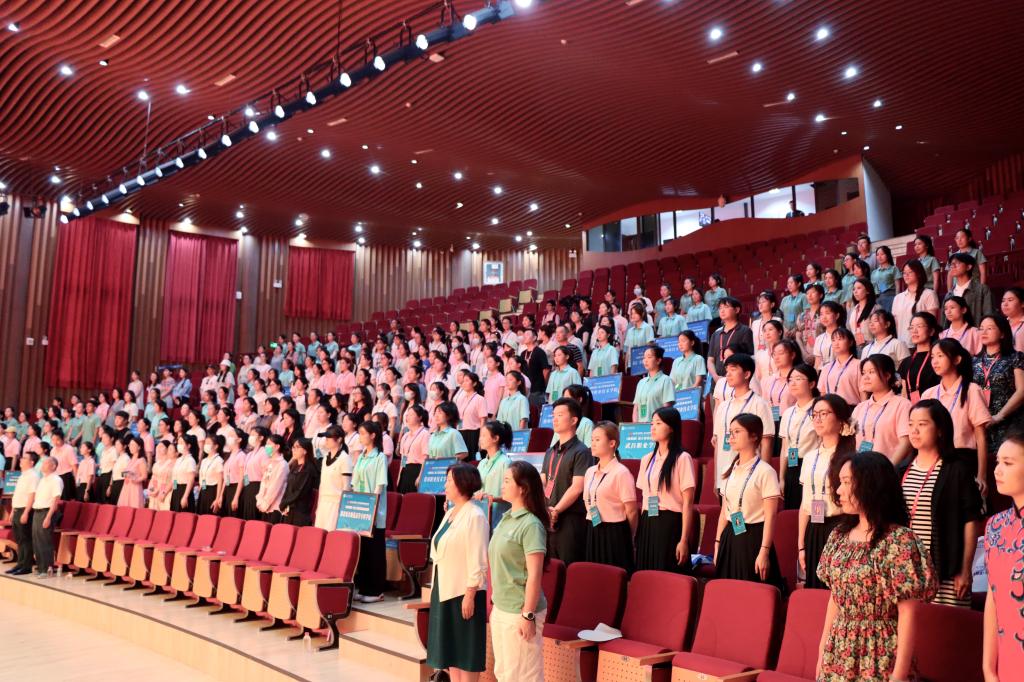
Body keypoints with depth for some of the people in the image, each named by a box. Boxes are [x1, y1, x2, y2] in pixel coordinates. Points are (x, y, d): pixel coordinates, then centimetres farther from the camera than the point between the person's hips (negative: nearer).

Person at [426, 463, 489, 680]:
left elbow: (477, 561, -19)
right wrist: (437, 587, 16)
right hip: (445, 589, 9)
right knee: (450, 647, 15)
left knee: (465, 650, 1)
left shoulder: (475, 516, -16)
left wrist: (470, 595, -20)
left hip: (463, 591, -9)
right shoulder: (450, 513, 11)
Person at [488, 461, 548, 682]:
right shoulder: (506, 519, 7)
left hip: (518, 613, -8)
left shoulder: (531, 525, -18)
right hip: (501, 609, 8)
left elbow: (534, 575, -19)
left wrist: (528, 615, -19)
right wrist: (495, 602, 17)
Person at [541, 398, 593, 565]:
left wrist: (555, 510, -14)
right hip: (549, 520, 7)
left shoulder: (581, 452, -7)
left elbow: (577, 487, -15)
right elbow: (542, 483, 12)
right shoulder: (550, 452, 17)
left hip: (571, 520, -7)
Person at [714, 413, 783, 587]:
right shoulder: (730, 471, 10)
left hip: (753, 538, -6)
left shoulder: (764, 471, -10)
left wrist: (764, 552, -16)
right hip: (730, 538, 6)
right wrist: (717, 544, 12)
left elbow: (770, 516, -12)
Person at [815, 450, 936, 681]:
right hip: (839, 653, 6)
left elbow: (907, 614, -15)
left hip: (878, 658, -6)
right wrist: (822, 653, 10)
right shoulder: (839, 535, 5)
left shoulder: (899, 540, -15)